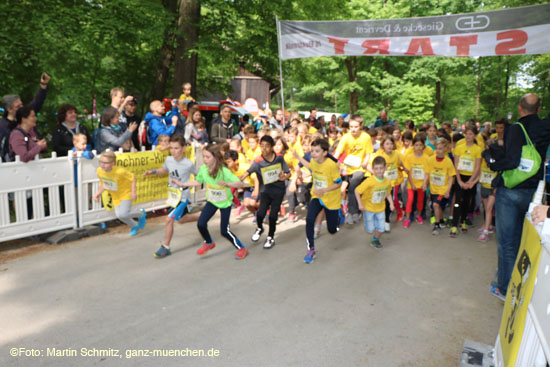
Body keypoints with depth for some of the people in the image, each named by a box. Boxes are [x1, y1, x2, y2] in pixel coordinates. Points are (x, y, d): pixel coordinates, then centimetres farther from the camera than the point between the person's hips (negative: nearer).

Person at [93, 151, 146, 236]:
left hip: (125, 193, -6)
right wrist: (98, 193, -11)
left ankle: (141, 214, 14)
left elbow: (132, 178, -20)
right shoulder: (99, 171, -15)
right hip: (115, 195, 6)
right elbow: (103, 183, 3)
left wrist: (133, 192, -22)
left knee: (123, 214, -16)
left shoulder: (119, 171, -33)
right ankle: (134, 226, 34)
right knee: (119, 215, 6)